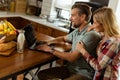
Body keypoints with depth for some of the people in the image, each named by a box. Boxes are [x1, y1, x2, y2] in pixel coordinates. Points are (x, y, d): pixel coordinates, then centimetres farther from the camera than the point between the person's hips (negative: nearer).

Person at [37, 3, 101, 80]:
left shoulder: (91, 35, -23)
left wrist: (51, 50, -13)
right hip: (70, 68, 8)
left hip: (83, 74, -8)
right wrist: (48, 42, 9)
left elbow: (71, 57, -24)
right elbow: (64, 38, 27)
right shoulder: (77, 31, 5)